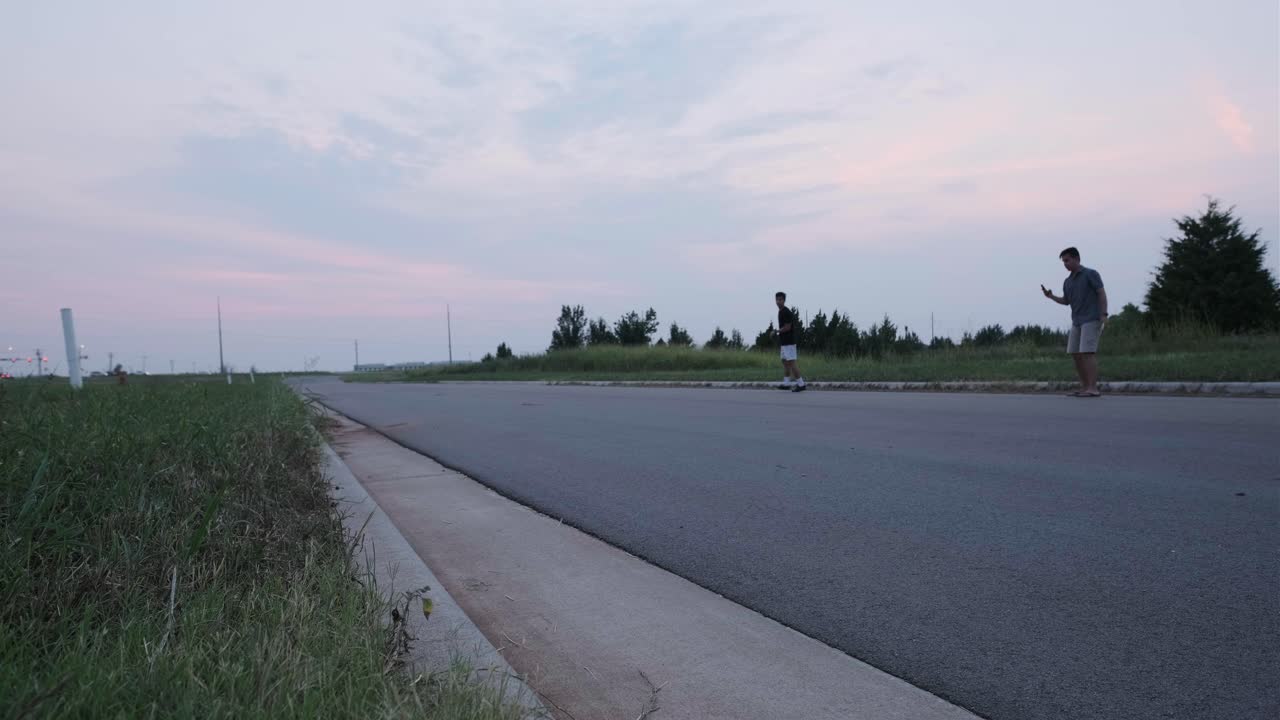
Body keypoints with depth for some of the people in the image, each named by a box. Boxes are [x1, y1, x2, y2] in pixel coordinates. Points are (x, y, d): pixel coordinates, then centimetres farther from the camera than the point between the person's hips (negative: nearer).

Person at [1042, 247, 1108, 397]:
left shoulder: (1091, 273, -5)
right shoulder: (1068, 281, 15)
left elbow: (1102, 294, -10)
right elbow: (1066, 301, 23)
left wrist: (1104, 315, -21)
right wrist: (1050, 296, 6)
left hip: (1091, 320, -8)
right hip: (1077, 321, 8)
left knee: (1088, 353, -15)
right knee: (1075, 354, 3)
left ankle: (1093, 389, -15)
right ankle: (1085, 388, 8)